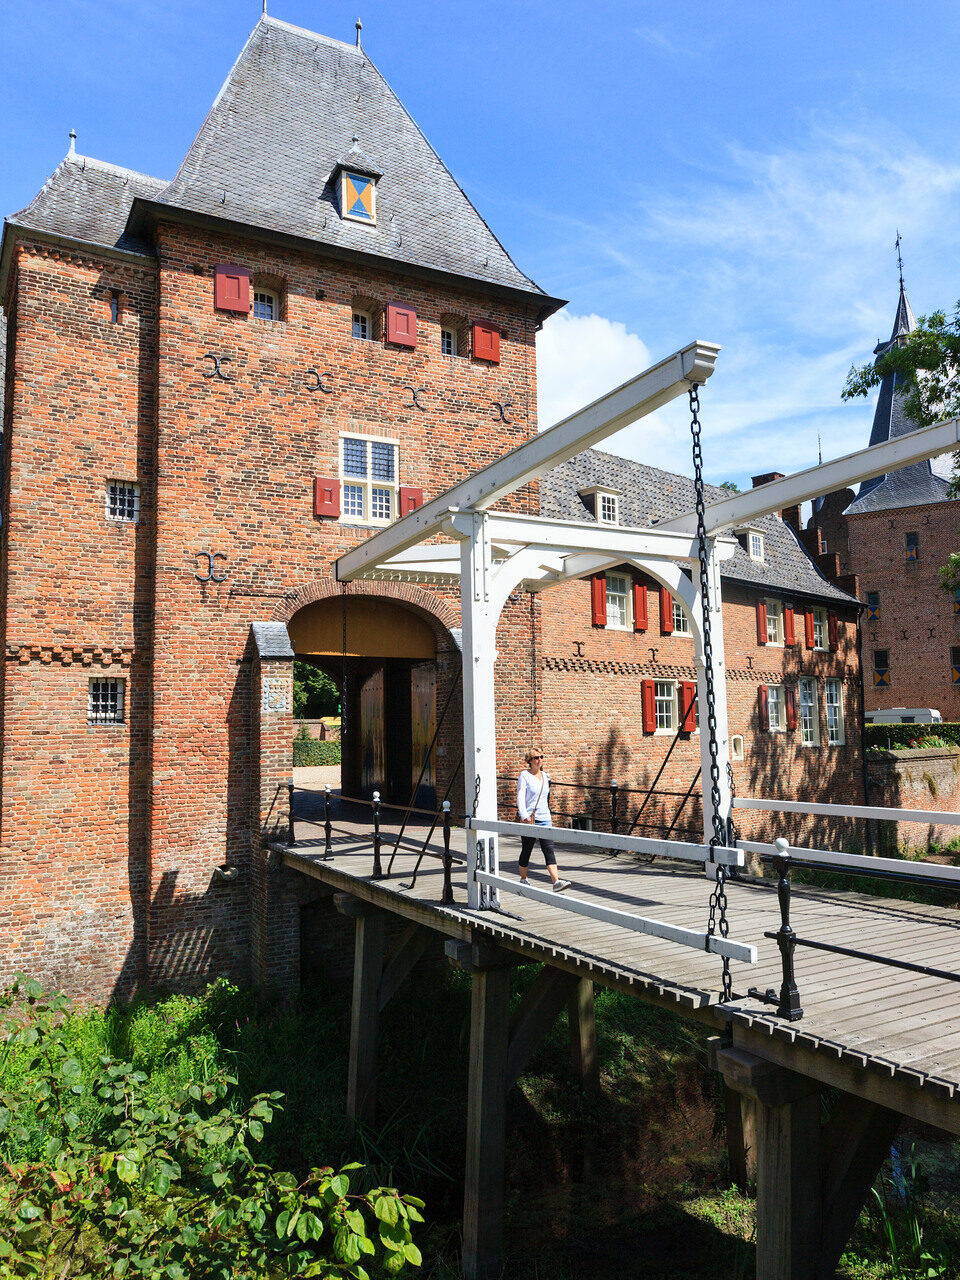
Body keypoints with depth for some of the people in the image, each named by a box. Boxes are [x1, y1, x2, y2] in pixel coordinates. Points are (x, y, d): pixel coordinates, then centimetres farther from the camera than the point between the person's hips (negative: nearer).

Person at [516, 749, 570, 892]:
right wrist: (525, 816, -25)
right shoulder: (524, 775, -5)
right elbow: (520, 797, -13)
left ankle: (556, 882, -17)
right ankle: (523, 879, 25)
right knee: (526, 851, 7)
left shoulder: (545, 776, 14)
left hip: (545, 819, 4)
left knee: (549, 850, -8)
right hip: (529, 820, -4)